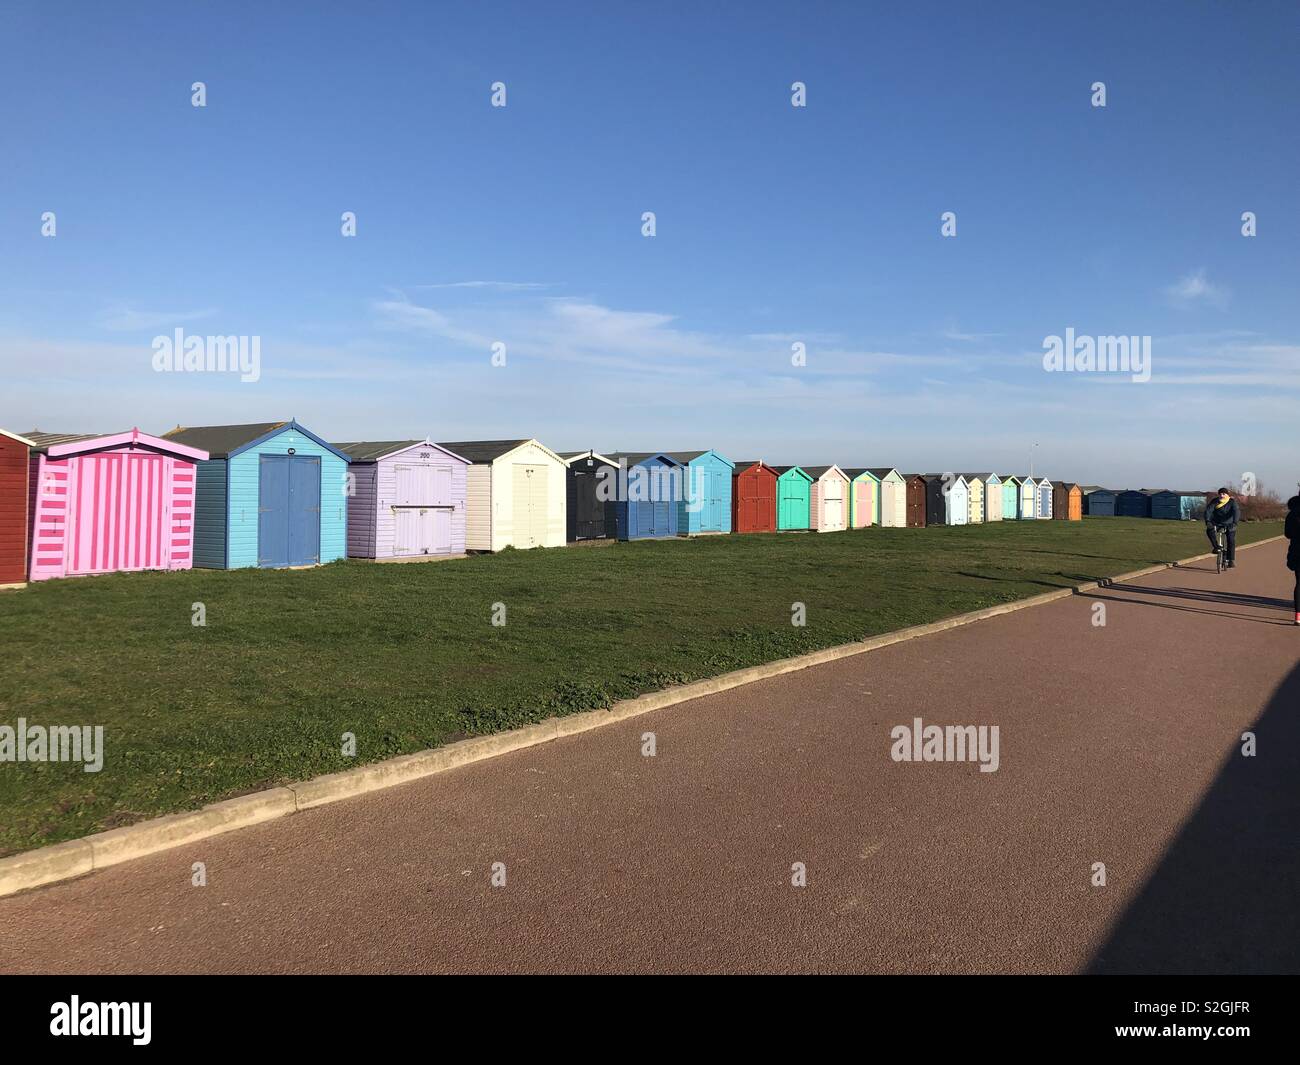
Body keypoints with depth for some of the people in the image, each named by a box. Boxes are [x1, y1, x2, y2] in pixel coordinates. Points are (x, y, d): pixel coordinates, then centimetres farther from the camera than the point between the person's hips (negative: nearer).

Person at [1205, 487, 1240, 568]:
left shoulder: (1232, 502, -13)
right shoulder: (1215, 502, -9)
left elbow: (1236, 512, -27)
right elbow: (1208, 510, -20)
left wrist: (1234, 522, -45)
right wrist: (1207, 521, -39)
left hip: (1229, 525, -1)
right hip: (1217, 524, 1)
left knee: (1231, 541, -11)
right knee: (1209, 530, -29)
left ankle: (1231, 560, -3)